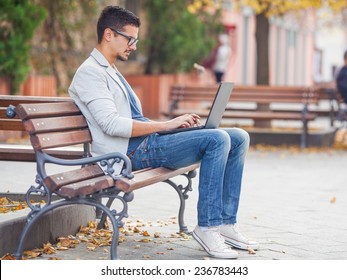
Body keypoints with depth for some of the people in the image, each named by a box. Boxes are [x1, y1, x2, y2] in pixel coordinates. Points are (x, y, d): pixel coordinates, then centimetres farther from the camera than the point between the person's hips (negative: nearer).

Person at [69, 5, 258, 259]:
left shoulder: (112, 72, 25)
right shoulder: (90, 73, -6)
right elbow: (112, 124, -19)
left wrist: (175, 123, 8)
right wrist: (167, 125, -17)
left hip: (148, 141, 10)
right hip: (133, 151, -10)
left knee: (238, 138, 0)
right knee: (217, 139, -25)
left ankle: (225, 222, -2)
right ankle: (206, 227, -19)